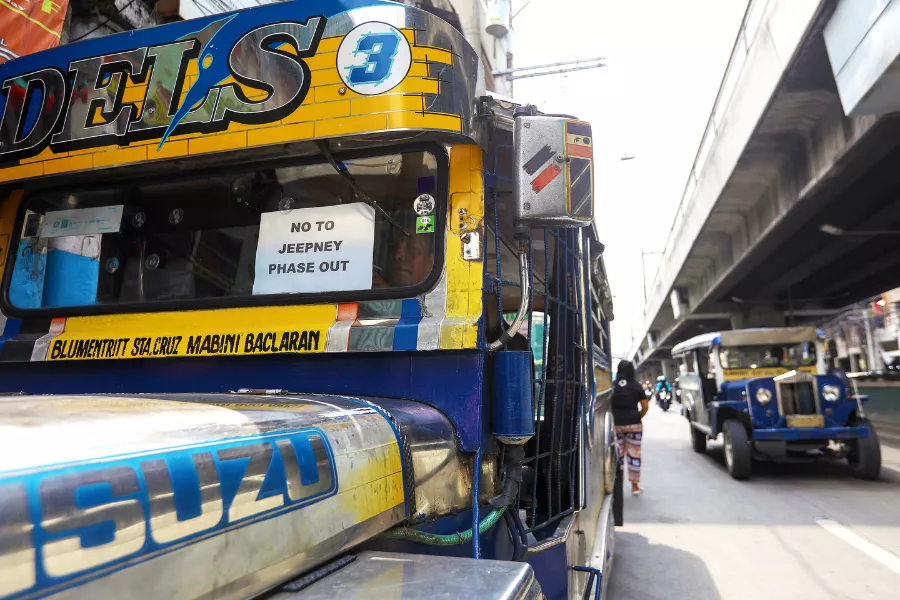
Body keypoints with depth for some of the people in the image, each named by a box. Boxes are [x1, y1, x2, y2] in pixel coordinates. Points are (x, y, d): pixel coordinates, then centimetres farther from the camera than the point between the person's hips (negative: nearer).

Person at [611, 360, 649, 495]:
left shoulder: (612, 386, -4)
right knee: (634, 454, 9)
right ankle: (635, 486, 15)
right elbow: (645, 407, 0)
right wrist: (637, 418, 13)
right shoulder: (636, 386, -2)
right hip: (633, 425, 0)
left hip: (615, 425, 0)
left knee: (617, 455, 8)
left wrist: (614, 419, 9)